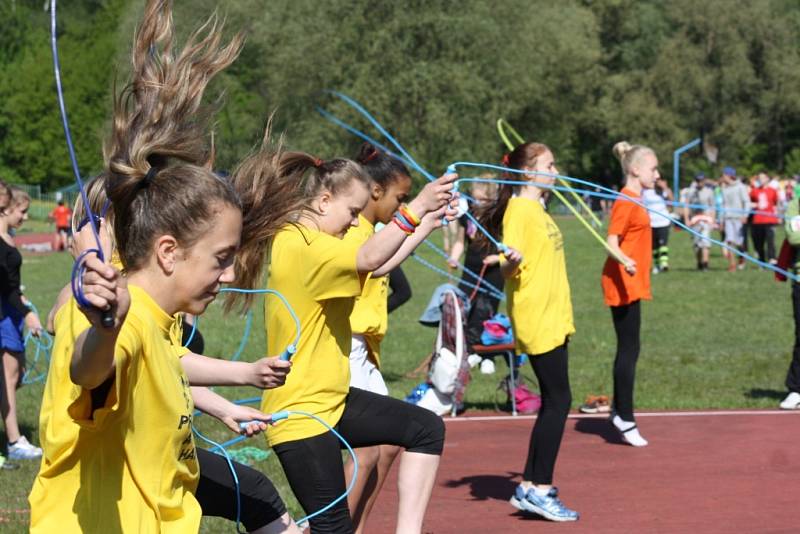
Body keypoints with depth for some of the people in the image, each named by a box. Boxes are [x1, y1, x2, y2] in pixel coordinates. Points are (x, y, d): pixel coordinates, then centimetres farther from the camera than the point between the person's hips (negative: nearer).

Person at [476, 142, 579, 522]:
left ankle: (530, 487, 16)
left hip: (551, 319, 10)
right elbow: (508, 265, -20)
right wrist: (511, 261, -43)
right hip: (538, 322, -10)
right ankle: (540, 489, -4)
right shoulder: (519, 210, -12)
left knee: (553, 403, 11)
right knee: (558, 401, -9)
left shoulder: (537, 210, 15)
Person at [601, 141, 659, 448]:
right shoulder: (625, 201, -14)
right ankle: (624, 419, -3)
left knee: (628, 349, 13)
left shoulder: (635, 201, 14)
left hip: (632, 284, 10)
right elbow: (612, 242, -22)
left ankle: (620, 412, 21)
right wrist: (626, 262, -40)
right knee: (629, 349, -7)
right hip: (623, 283, -10)